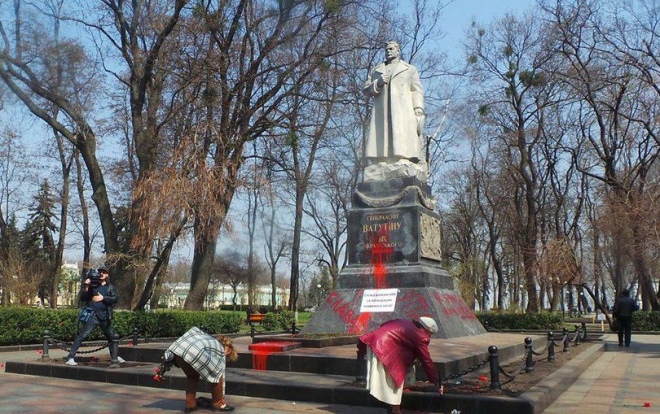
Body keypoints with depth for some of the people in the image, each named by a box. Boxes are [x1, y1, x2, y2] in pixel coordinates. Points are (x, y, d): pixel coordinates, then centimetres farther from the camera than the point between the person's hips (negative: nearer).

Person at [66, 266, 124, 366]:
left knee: (111, 336, 16)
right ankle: (70, 358, -11)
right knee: (82, 335, -15)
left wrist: (103, 298, -17)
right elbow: (82, 299, -2)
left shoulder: (110, 287, 8)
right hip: (92, 315, -4)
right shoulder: (92, 285, 1)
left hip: (105, 316, 4)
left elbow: (115, 298, -4)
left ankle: (114, 356, 35)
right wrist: (85, 288, -17)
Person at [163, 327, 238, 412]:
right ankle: (217, 403, 23)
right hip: (194, 353, -6)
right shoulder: (221, 350, 24)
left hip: (176, 348, 7)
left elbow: (193, 329, 25)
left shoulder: (209, 339, 40)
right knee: (217, 375, 15)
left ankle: (190, 404, 27)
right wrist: (222, 398, 36)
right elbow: (220, 375, 27)